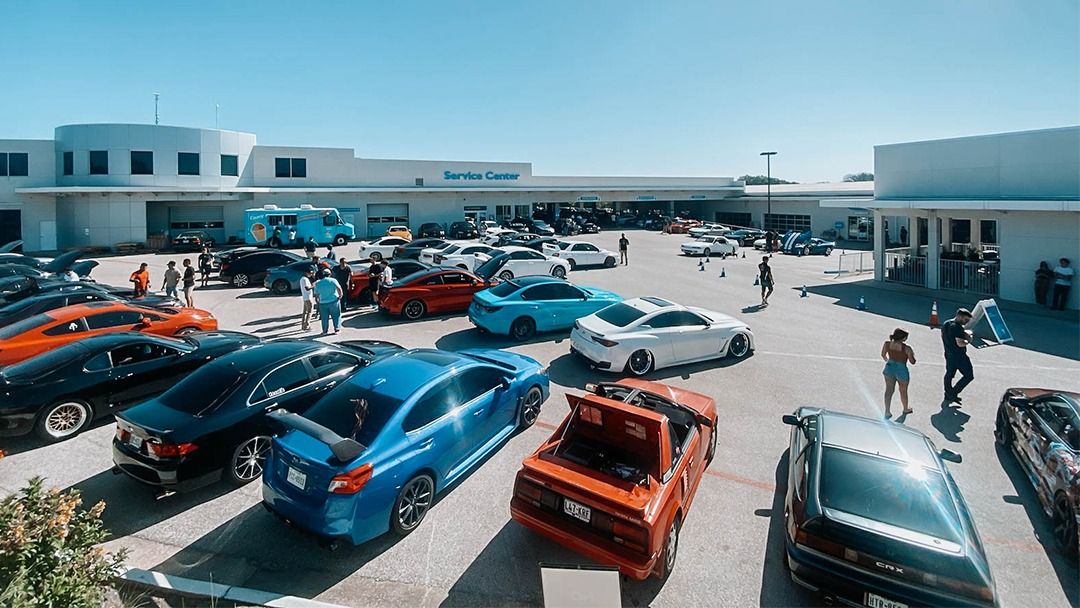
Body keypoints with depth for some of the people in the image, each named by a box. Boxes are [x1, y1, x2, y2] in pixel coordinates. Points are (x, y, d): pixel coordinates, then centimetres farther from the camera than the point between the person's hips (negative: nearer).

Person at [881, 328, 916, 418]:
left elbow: (883, 355, 5)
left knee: (889, 390, 14)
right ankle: (906, 409, 44)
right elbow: (912, 362, -11)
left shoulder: (887, 344, -12)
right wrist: (912, 354, 9)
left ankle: (887, 412, 16)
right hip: (901, 370, -3)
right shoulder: (906, 348, -24)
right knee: (903, 391, 20)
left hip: (889, 368, 3)